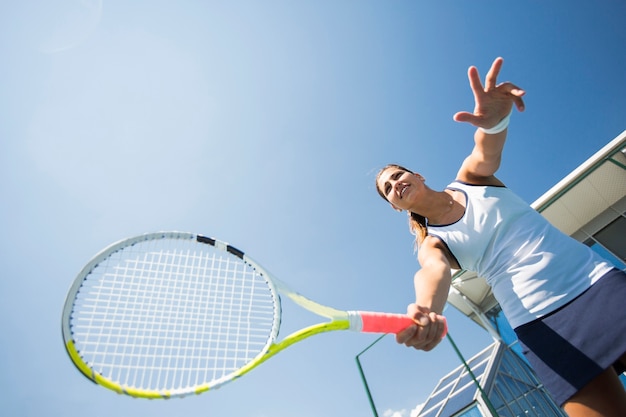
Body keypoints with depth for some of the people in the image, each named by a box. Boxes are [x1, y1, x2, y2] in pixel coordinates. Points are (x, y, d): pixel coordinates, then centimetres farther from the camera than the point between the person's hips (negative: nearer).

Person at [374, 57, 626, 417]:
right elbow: (434, 271, -24)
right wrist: (425, 309, -47)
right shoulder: (432, 243, -1)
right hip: (544, 325, -1)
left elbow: (487, 150, -20)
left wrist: (495, 119, -44)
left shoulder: (471, 178, 3)